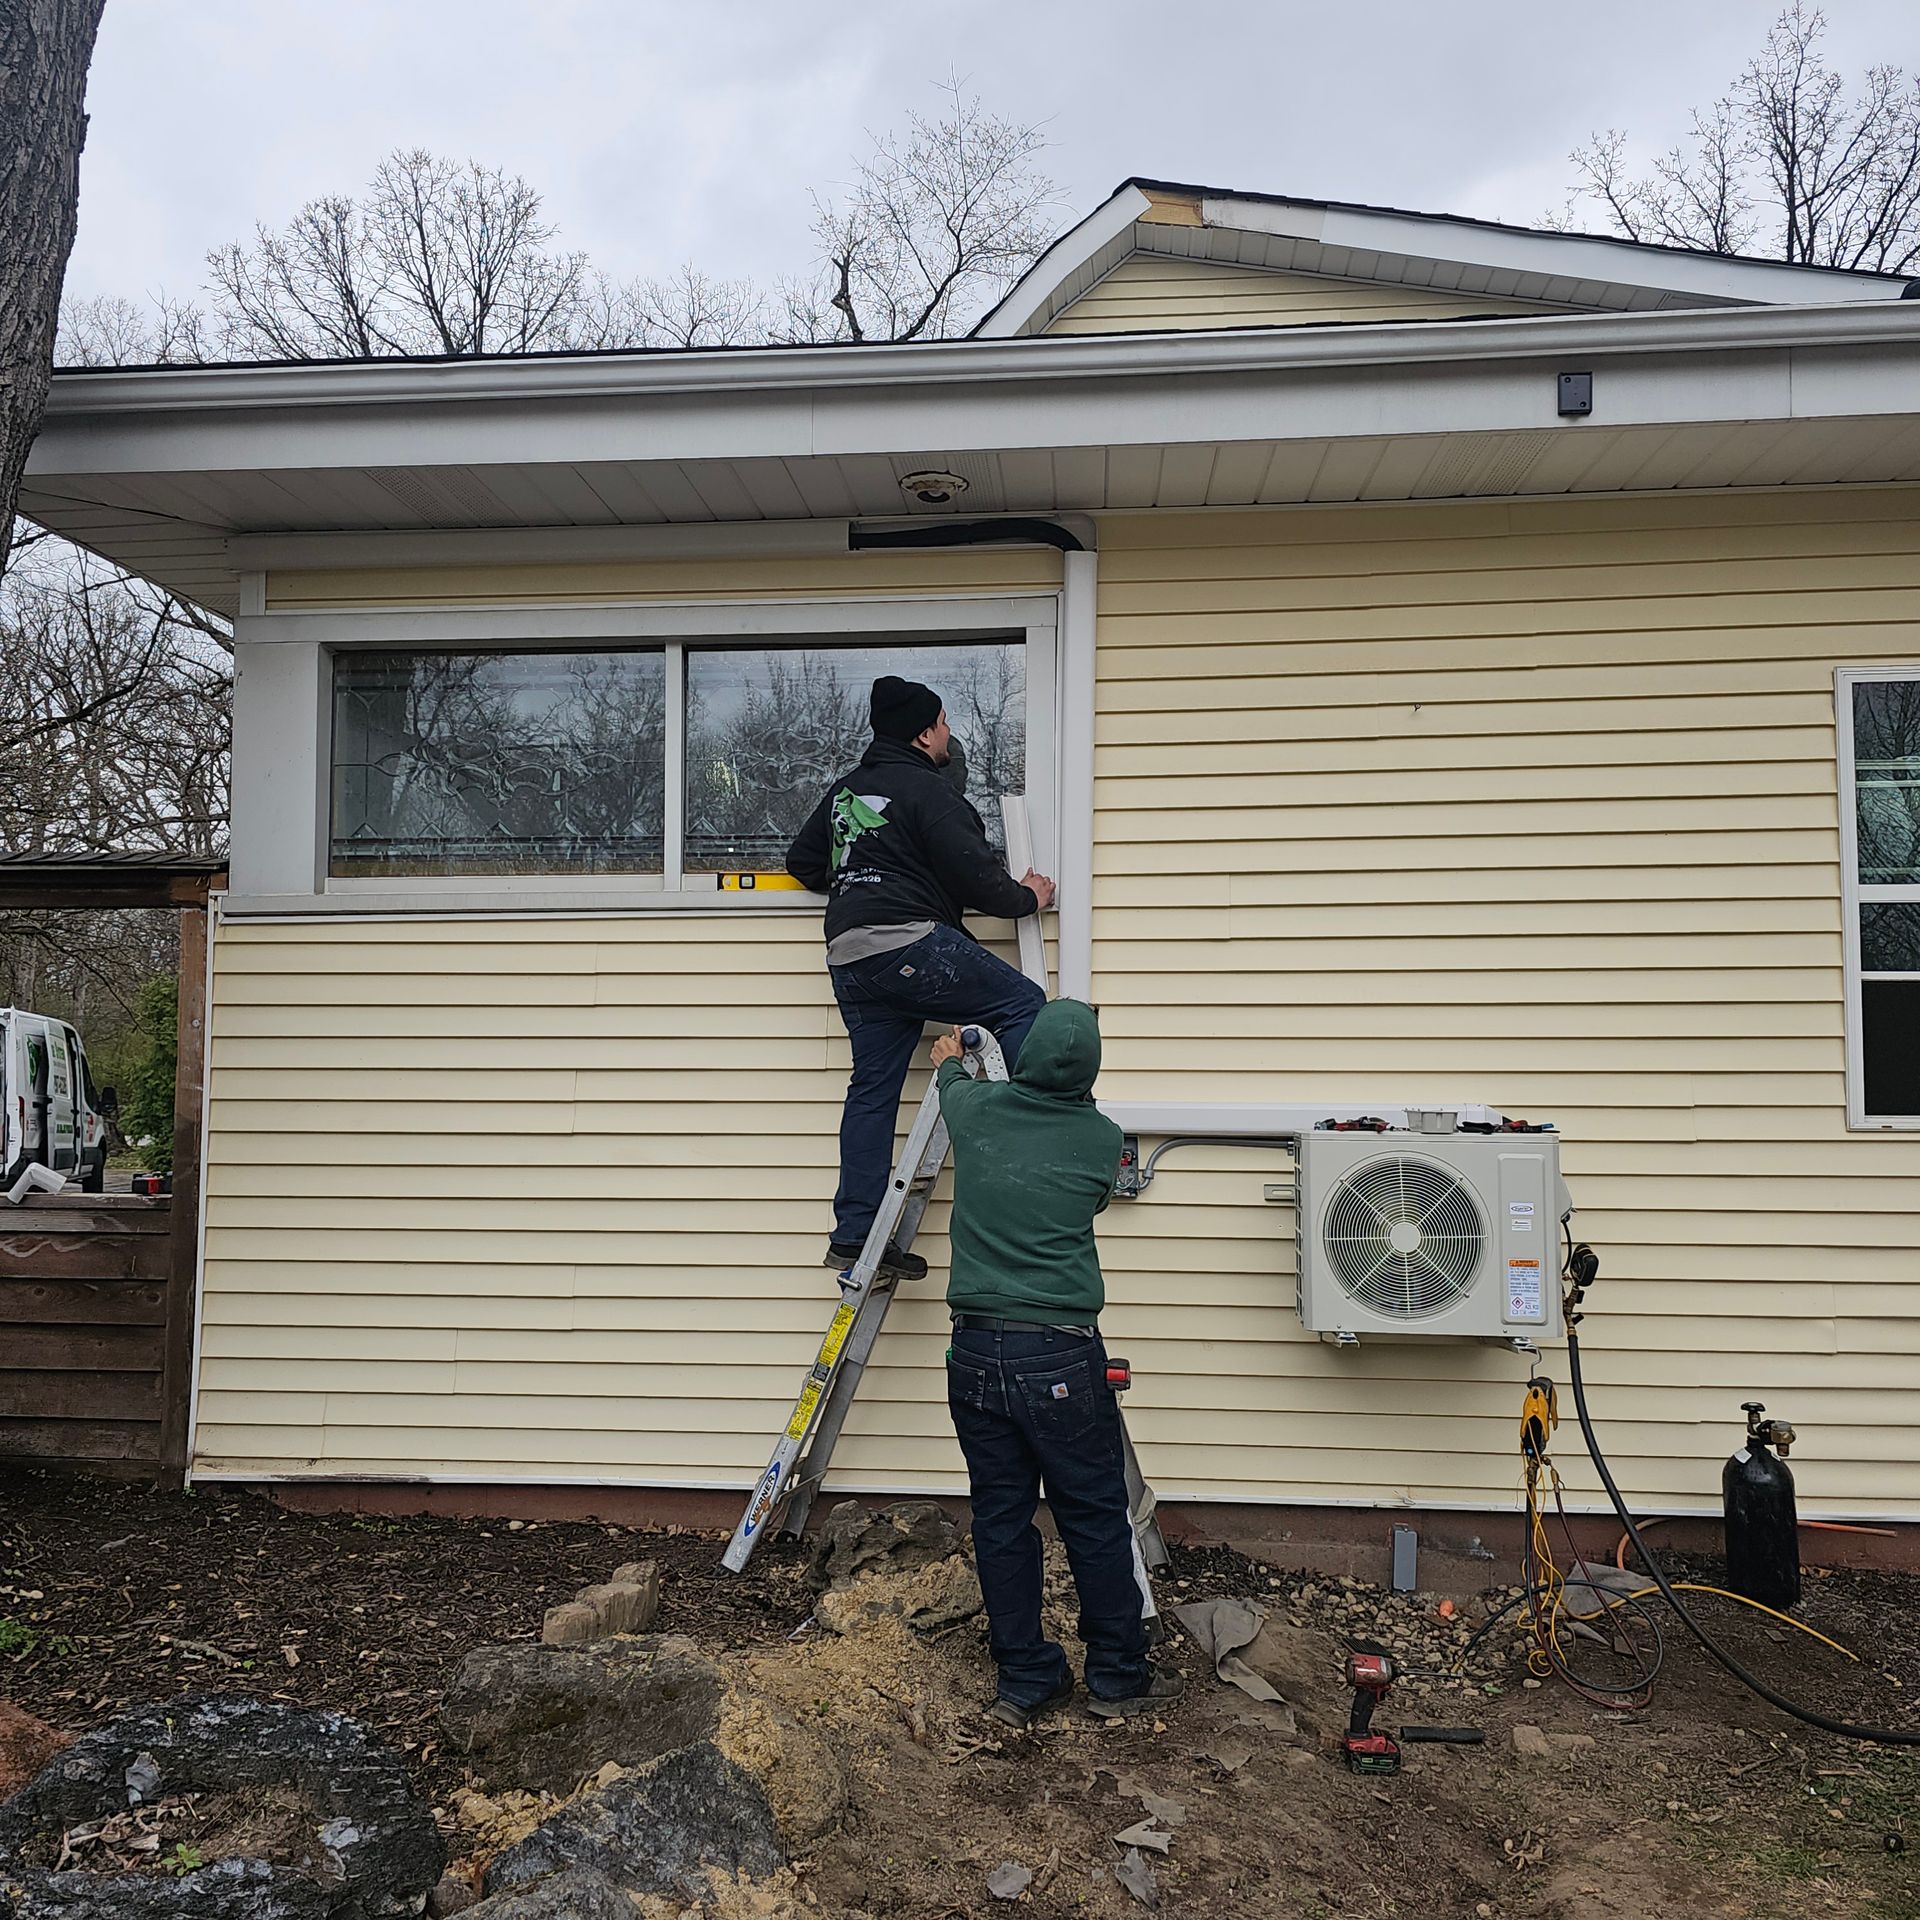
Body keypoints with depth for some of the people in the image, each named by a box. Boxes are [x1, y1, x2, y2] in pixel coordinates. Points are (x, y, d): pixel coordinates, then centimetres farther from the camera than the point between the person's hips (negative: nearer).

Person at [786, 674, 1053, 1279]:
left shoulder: (845, 789, 21)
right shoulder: (929, 791, -5)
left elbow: (802, 861, 30)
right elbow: (976, 876, -10)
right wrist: (1027, 897, 8)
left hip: (848, 957, 9)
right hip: (909, 944, -9)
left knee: (872, 1087, 8)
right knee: (1024, 1005, -1)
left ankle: (854, 1233, 7)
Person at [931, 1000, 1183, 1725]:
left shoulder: (975, 1111, -1)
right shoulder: (1100, 1139, -6)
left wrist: (949, 1062, 49)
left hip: (976, 1353, 3)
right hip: (1060, 1357, -3)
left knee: (1000, 1520, 12)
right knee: (1095, 1521, 10)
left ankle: (1026, 1680, 23)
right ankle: (1117, 1676, 23)